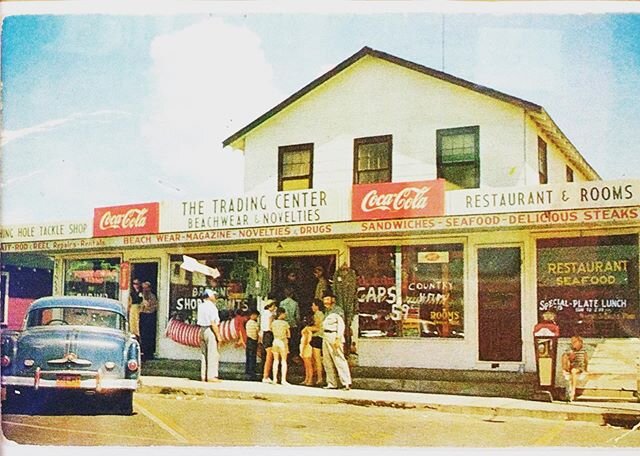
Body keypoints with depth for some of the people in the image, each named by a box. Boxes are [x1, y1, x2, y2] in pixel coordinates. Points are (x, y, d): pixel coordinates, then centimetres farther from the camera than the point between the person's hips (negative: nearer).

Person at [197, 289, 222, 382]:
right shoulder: (211, 307, -14)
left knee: (203, 353, 12)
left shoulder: (201, 305, 10)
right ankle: (211, 376, -6)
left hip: (202, 330, 9)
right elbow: (213, 323, -18)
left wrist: (213, 301, 18)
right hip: (210, 331, -8)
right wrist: (218, 335, -14)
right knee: (212, 354, -5)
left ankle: (203, 376, 15)